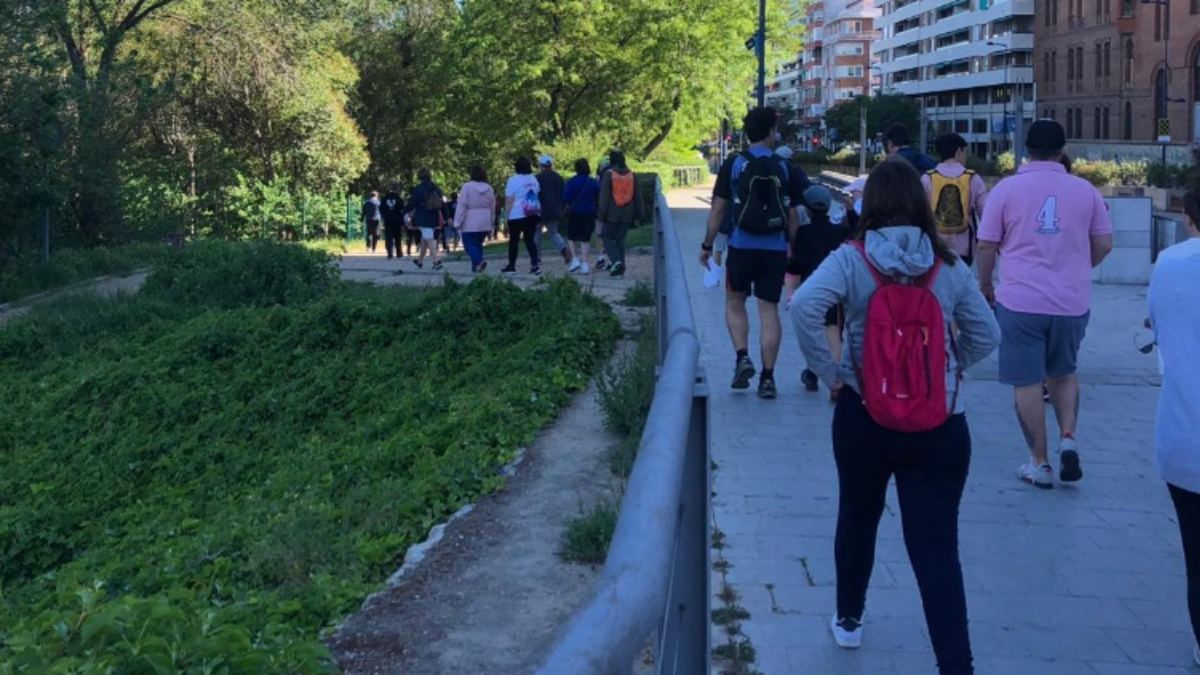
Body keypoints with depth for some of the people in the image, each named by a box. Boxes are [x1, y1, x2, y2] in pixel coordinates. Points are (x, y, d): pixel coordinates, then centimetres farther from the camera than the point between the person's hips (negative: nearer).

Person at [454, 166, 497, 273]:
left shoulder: (467, 186, -10)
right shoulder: (489, 188, 6)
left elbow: (462, 205, -12)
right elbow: (492, 207, 12)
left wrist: (457, 222, -8)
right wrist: (491, 223, 21)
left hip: (470, 223, -5)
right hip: (485, 223, 5)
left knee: (469, 244, -2)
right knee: (478, 244, 16)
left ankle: (479, 261, -24)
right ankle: (476, 265, 12)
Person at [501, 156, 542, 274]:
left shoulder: (513, 180, -10)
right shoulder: (534, 179, 10)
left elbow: (509, 200, -11)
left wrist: (508, 215, -7)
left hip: (517, 215, -5)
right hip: (533, 213, 5)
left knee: (514, 240, 5)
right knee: (530, 239, 6)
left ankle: (511, 266, 12)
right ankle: (535, 263, -10)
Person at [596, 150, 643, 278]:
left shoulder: (609, 174, -9)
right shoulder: (632, 174, 5)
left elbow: (604, 196, -10)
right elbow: (638, 196, 9)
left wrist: (601, 214, -5)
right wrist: (638, 214, 15)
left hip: (612, 214, -4)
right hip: (626, 215, 4)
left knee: (608, 238, 6)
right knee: (621, 240, 11)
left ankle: (616, 260, -15)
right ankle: (620, 267, 9)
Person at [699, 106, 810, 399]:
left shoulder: (733, 164, -2)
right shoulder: (785, 168, 3)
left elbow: (718, 209, -2)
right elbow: (793, 216, 4)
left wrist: (707, 245, 6)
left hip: (741, 246, -1)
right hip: (775, 249, 1)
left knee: (735, 302, 17)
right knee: (769, 310, 4)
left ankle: (742, 357, -2)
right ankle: (768, 377, 5)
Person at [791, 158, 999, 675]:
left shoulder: (851, 259, -7)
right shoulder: (948, 266, 0)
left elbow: (804, 308, -22)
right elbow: (985, 336, 2)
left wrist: (829, 374, -11)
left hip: (864, 416, 0)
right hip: (940, 425, 0)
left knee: (857, 519, 24)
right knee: (937, 547, 1)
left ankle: (849, 621, 40)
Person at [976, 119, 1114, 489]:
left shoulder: (1007, 188, -3)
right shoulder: (1085, 190, 3)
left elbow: (986, 246, -3)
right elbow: (1104, 244, 8)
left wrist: (985, 285, 13)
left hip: (1020, 301, -3)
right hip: (1073, 302, 3)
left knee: (1027, 382, 6)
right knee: (1064, 373, 23)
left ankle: (1040, 464, 12)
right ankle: (1069, 439, 4)